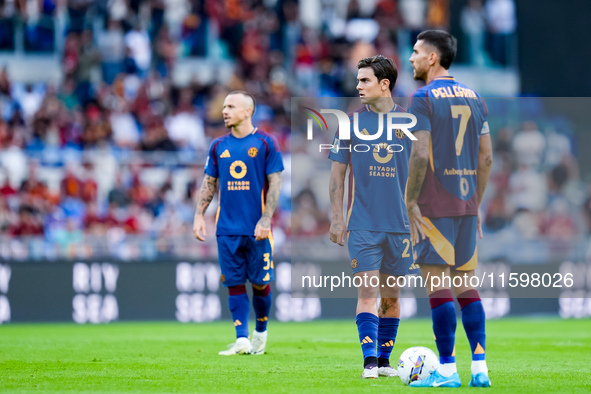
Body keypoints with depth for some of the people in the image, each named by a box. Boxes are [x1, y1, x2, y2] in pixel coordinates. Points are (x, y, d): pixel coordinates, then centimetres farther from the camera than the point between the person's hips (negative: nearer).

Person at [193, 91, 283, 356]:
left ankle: (260, 333, 21)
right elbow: (209, 183, 14)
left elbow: (274, 182, -3)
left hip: (256, 229, -3)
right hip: (227, 229, 3)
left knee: (260, 283, 2)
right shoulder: (219, 146, 10)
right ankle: (242, 340, -2)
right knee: (234, 283, -1)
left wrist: (266, 219, -12)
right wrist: (199, 216, 3)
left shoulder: (265, 143, -1)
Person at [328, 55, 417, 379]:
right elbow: (338, 172, 6)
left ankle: (384, 359, 17)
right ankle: (370, 361, -13)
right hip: (362, 224, -1)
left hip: (399, 224, 1)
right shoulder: (352, 121, 3)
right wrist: (337, 218, 0)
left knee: (391, 295, 7)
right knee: (367, 291, -10)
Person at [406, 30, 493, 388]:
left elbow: (420, 155, -16)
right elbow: (486, 158, 13)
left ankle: (447, 371, -6)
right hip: (466, 204, 7)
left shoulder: (424, 98, -8)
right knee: (466, 284, 10)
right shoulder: (474, 97, 13)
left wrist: (410, 203, -10)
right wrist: (476, 204, 18)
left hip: (435, 207, -7)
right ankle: (480, 368, 6)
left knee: (437, 285, -5)